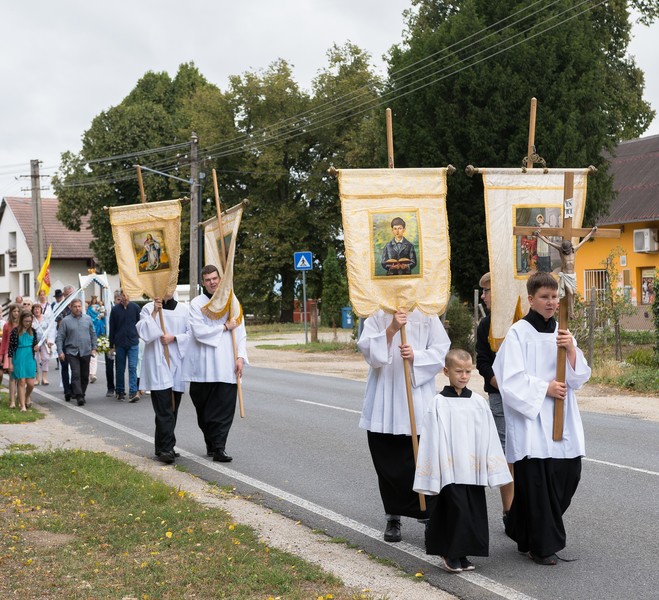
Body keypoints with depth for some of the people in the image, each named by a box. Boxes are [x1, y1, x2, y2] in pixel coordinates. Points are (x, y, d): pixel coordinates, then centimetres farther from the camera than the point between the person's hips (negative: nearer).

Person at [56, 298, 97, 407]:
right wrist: (60, 352, -9)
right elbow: (60, 337, -1)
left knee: (85, 375, 9)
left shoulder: (87, 319, 8)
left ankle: (81, 394, 22)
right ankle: (79, 396, -18)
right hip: (72, 352, -3)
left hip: (86, 352, 3)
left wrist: (94, 348, 9)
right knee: (76, 374, -14)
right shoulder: (65, 321, -1)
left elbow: (93, 334, 15)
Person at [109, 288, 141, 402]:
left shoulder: (135, 307, -1)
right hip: (119, 344, 1)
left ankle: (133, 392, -13)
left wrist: (137, 337, 5)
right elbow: (112, 328, 5)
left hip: (133, 343, -1)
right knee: (120, 369, 9)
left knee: (133, 367, -9)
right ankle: (120, 391, 20)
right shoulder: (115, 309, 1)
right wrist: (111, 345, 5)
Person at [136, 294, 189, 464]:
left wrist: (173, 338, -9)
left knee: (172, 407, 9)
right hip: (157, 365, -4)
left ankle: (163, 448, 19)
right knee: (164, 409, -11)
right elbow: (144, 334, -9)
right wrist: (155, 312, -15)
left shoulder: (184, 309, 9)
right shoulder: (148, 309, 2)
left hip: (178, 363, 4)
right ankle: (166, 448, -12)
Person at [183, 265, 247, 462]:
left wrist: (240, 356, -3)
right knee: (205, 408, 6)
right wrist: (224, 327, -5)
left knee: (225, 408, -6)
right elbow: (199, 332, -10)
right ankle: (212, 444, 21)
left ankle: (218, 447, -5)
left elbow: (240, 332, 8)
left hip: (226, 366, 2)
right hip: (203, 366, -1)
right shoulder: (196, 303, 1)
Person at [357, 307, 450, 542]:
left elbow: (441, 351, 0)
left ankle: (431, 514, 7)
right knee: (388, 464, 6)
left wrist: (415, 356, -16)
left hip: (418, 403, -1)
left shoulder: (427, 316, 5)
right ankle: (393, 518, 19)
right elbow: (369, 352, -8)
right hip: (384, 405, 1)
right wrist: (390, 330, -21)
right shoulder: (377, 317, 5)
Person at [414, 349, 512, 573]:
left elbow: (489, 438, 8)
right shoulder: (439, 403, -4)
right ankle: (451, 555, 6)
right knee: (457, 510, -8)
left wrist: (494, 471, 5)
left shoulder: (478, 402, 6)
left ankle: (462, 555, 20)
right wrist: (432, 474, -7)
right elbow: (432, 440, -4)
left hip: (473, 470, 4)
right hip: (450, 471, -4)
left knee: (474, 511, 7)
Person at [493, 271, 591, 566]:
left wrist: (571, 349, -11)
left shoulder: (562, 332, 11)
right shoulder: (519, 333, -6)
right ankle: (541, 545, 8)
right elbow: (511, 378, -11)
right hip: (531, 420, -6)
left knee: (568, 473, 7)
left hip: (562, 421, 6)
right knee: (536, 480, -6)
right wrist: (544, 388, -13)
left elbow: (579, 377, 5)